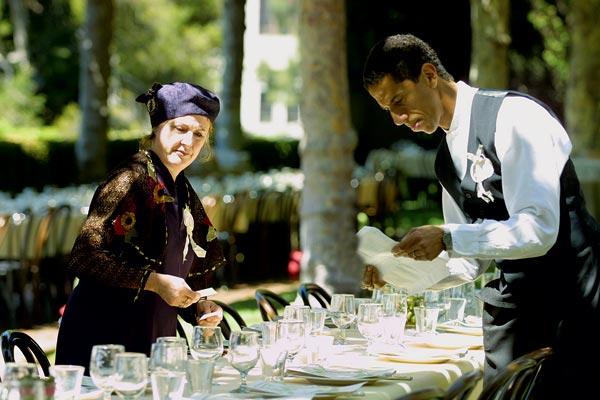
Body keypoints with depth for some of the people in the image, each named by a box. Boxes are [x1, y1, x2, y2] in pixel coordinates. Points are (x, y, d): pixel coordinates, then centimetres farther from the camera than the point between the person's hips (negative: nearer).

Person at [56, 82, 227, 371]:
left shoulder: (184, 196, 14)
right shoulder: (132, 179, -11)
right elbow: (85, 257, -20)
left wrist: (197, 306, 3)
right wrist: (154, 281, -22)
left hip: (153, 342, 8)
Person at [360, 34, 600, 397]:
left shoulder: (514, 116, -13)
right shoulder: (448, 157, 13)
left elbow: (539, 230, -22)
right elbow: (471, 263, 16)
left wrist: (447, 238, -25)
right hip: (515, 305, 8)